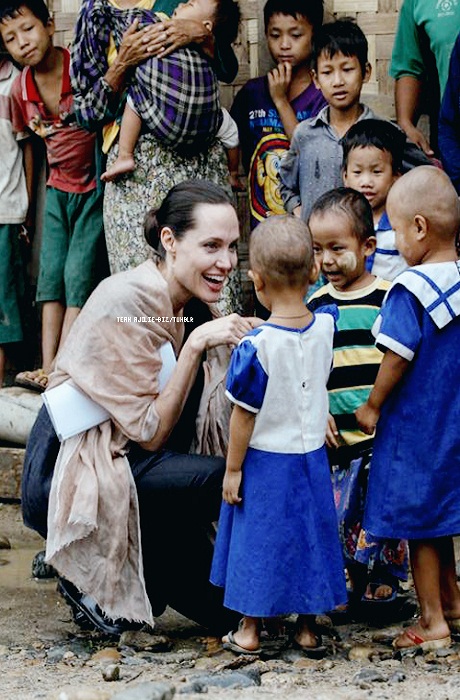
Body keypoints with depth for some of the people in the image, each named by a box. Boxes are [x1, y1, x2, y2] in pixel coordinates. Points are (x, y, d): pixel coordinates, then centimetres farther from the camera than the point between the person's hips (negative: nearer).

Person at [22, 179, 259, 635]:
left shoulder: (190, 304, 3)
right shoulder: (125, 305, -20)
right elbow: (151, 434, -20)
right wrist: (195, 345, -26)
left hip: (123, 463, 8)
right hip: (65, 480, -8)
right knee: (223, 481, -24)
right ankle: (92, 579, -8)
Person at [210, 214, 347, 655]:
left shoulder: (256, 345, -23)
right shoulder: (325, 327, -10)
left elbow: (244, 415, -17)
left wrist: (233, 469, -7)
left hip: (265, 461, -4)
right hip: (312, 454, 4)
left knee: (258, 539, 9)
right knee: (308, 534, 15)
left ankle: (250, 630, 18)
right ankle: (307, 627, 23)